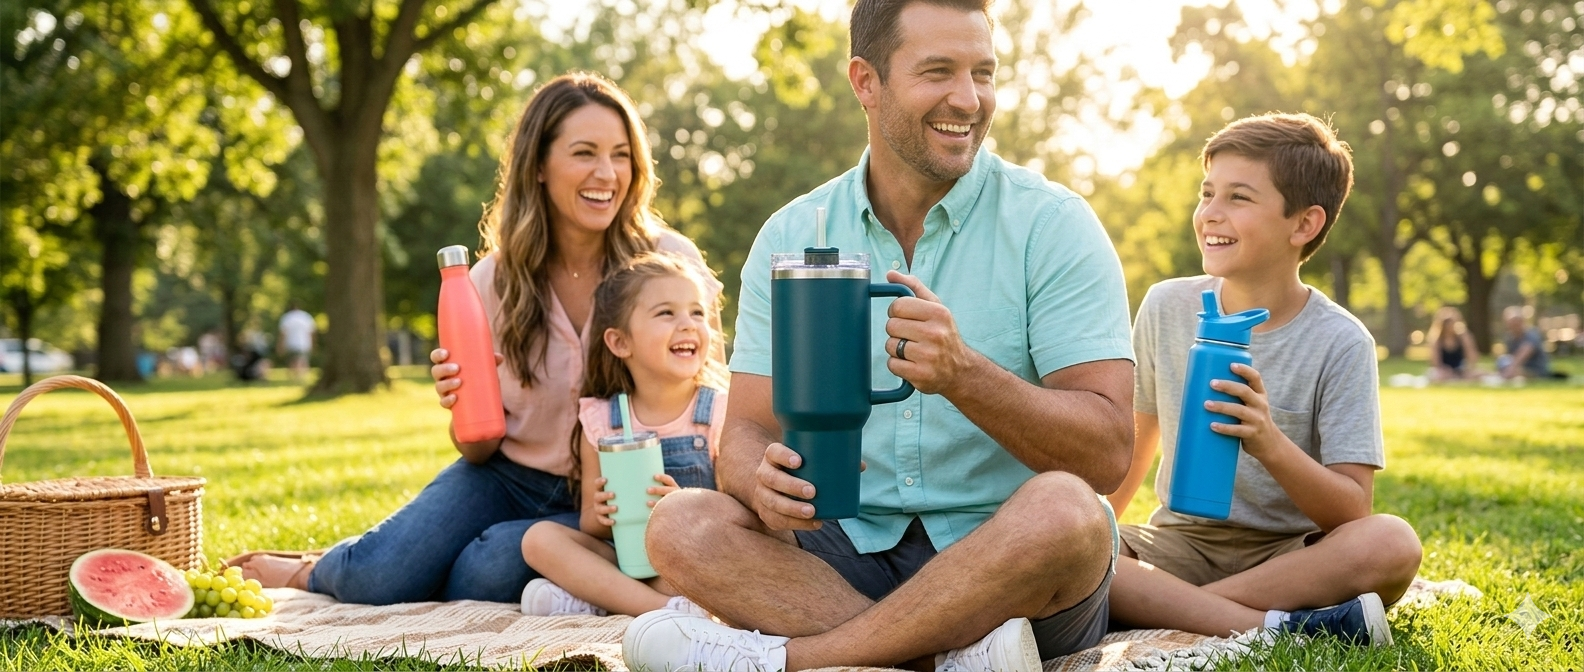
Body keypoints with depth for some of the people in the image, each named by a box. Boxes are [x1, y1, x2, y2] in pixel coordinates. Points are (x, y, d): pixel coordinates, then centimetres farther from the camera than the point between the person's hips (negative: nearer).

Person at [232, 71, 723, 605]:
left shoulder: (671, 263, -12)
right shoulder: (495, 280, -4)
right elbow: (479, 451, 1)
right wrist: (463, 407, -21)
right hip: (509, 475, 2)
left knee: (486, 571, -29)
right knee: (375, 574, -21)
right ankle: (313, 571, 17)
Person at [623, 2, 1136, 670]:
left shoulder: (1051, 224, -5)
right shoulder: (790, 237, 5)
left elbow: (1107, 453, -12)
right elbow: (748, 432, 2)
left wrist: (964, 375, -30)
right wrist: (767, 481, -24)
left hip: (1007, 571, -3)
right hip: (853, 553, 3)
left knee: (1063, 510, -34)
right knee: (681, 527, -19)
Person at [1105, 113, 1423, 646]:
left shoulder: (1340, 343, -9)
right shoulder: (1166, 308, 2)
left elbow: (1351, 512, -13)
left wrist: (1270, 444, -29)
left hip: (1292, 554, -2)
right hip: (1181, 542, 3)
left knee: (1391, 543, -34)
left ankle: (1159, 607, -27)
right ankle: (1277, 626, -30)